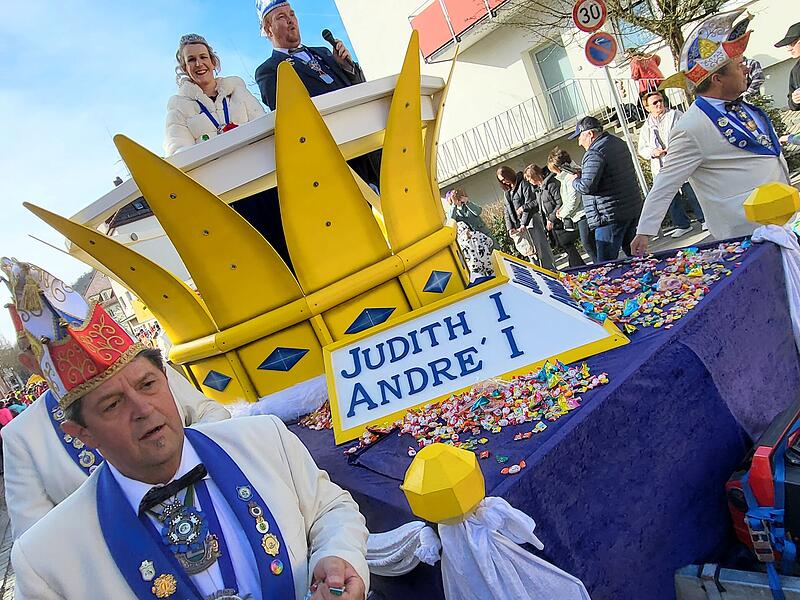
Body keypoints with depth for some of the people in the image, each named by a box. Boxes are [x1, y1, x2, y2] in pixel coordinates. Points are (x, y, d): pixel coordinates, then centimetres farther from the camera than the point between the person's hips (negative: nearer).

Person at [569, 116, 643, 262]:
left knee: (605, 262, -6)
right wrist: (583, 173, 18)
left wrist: (575, 180, 0)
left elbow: (587, 186, -21)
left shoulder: (595, 153, -16)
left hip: (611, 214, -9)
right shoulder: (619, 143, 15)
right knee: (633, 252, 17)